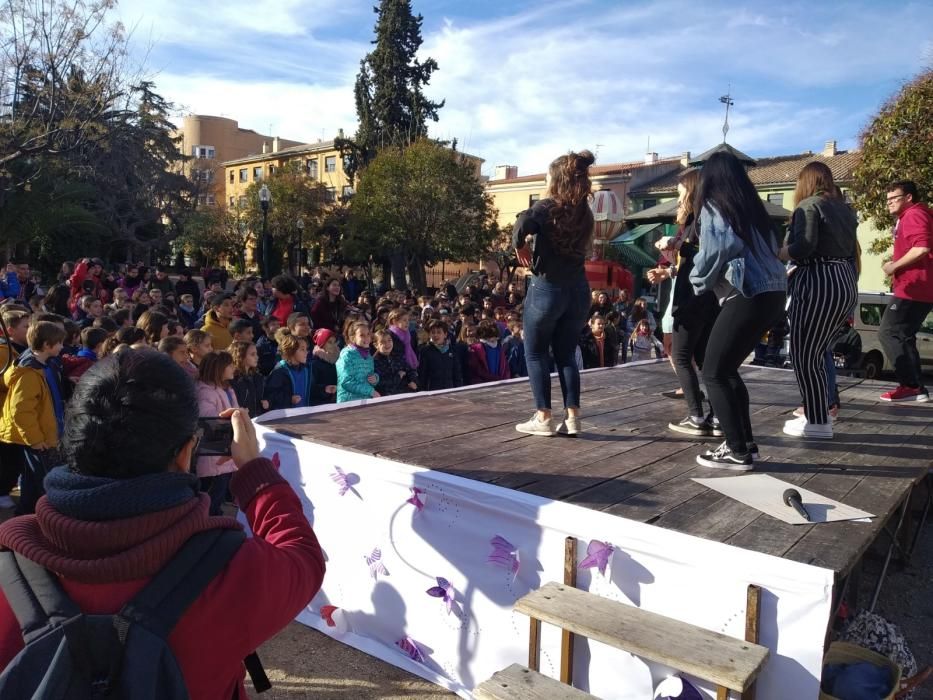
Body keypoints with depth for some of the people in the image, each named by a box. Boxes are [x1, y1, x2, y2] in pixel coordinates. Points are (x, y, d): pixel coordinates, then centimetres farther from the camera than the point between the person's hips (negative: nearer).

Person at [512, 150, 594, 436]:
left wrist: (520, 245, -9)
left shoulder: (547, 206, -10)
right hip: (578, 290, 6)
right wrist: (533, 241, 7)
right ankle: (572, 417, 8)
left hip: (547, 288, -5)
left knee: (536, 354, 7)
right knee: (566, 354, 13)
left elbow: (523, 224, -29)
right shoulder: (584, 212, 9)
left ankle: (543, 418, 4)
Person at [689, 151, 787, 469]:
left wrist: (699, 281, 9)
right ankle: (744, 440, 22)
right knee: (727, 368, 18)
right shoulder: (752, 206, 19)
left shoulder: (713, 206, -1)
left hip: (747, 296, -8)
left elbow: (713, 254, -11)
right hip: (772, 293, 8)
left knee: (713, 373, -1)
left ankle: (737, 451, -1)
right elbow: (770, 249, 17)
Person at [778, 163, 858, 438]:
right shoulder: (844, 208, 19)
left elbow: (804, 246, -19)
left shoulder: (809, 205, -5)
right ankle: (819, 413, 21)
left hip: (819, 283, -9)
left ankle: (817, 422, -1)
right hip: (845, 282, 9)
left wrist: (774, 255, -4)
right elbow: (850, 249, 16)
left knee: (804, 356, -3)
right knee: (815, 354, 16)